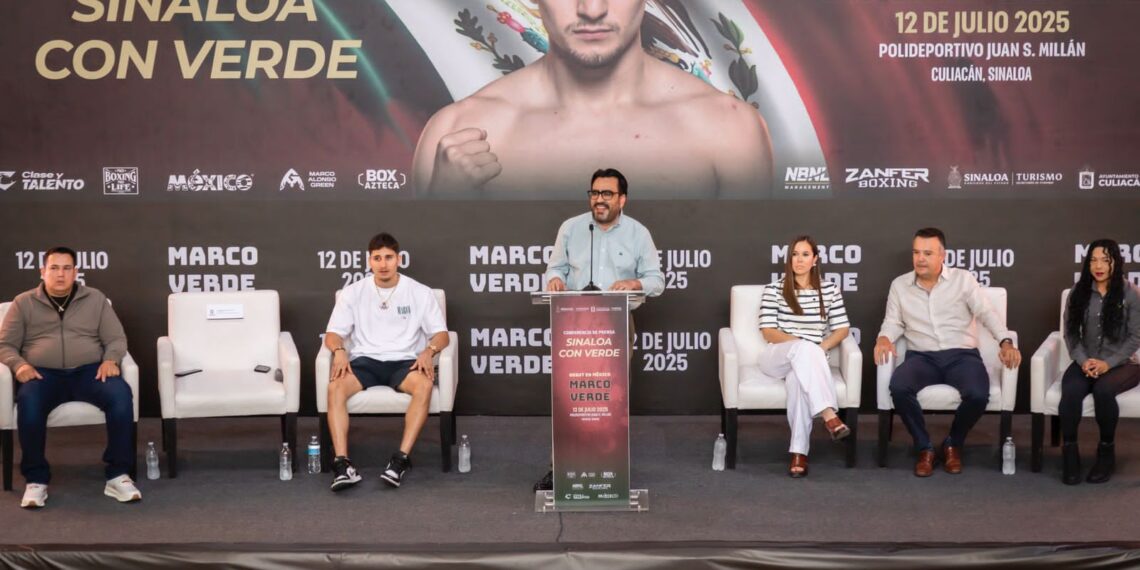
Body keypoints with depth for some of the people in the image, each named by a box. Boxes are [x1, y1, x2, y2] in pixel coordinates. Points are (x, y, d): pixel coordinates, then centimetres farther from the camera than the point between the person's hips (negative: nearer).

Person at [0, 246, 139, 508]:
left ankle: (118, 475, -25)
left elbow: (116, 339, 11)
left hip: (89, 371, 1)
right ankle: (36, 479, -23)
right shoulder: (24, 303, 13)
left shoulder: (95, 298, 14)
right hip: (44, 374, 0)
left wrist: (110, 360, -12)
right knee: (28, 401, -36)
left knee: (121, 394, -32)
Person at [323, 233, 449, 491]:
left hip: (404, 361, -1)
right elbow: (333, 333, 6)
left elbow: (441, 334, 3)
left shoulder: (420, 292, 5)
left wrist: (428, 351, -19)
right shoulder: (353, 292, 7)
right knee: (336, 386, -32)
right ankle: (342, 462, -36)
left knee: (424, 385, -36)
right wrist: (339, 351, -18)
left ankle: (401, 459, -37)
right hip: (365, 360, 1)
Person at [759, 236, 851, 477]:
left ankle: (799, 452, -40)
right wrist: (803, 344, -15)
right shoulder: (774, 289, 6)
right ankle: (829, 416, -48)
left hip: (809, 361, 1)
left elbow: (842, 329, 9)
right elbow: (768, 332, -1)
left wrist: (820, 349, -11)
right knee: (804, 349, -38)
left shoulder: (829, 290, 13)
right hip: (776, 357, -1)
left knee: (798, 378, -38)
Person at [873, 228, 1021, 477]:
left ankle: (953, 444, 1)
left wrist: (1006, 342, -17)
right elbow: (893, 322, 11)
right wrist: (884, 338, -13)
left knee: (978, 395, -32)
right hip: (922, 357, 1)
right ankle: (924, 447, -9)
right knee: (899, 387, -33)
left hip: (962, 355, -1)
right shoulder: (899, 285, 10)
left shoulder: (963, 279, 4)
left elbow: (986, 313, -1)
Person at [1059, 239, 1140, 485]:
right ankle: (1069, 452, -19)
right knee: (1071, 391, -32)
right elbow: (1071, 333, 5)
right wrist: (1083, 360, -13)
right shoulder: (1079, 292, 6)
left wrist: (1108, 363, -16)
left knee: (1103, 389, -36)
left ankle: (1107, 451, -15)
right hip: (1086, 362, 2)